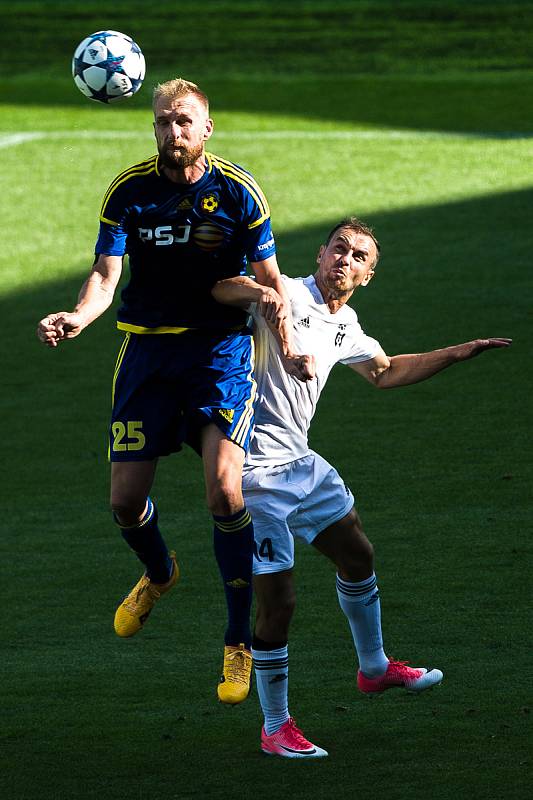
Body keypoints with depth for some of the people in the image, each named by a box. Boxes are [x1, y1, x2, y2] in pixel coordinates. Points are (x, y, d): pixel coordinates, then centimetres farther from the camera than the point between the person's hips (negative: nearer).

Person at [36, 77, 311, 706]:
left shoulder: (239, 192, -5)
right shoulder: (128, 191, -2)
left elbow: (269, 279, 2)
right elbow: (106, 275, -8)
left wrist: (288, 341, -15)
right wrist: (78, 317, -29)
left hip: (220, 347, -2)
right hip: (147, 347, 2)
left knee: (224, 489, -18)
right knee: (125, 501, 1)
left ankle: (240, 642, -4)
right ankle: (158, 574, 39)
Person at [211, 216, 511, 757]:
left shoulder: (345, 325, 11)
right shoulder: (288, 296, -15)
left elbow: (384, 372, 31)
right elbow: (217, 288, -31)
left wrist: (459, 354, 29)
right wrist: (258, 292, -50)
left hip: (299, 459, 9)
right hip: (256, 465, -9)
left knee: (357, 554, 22)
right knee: (277, 599, -8)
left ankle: (374, 668, 46)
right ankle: (275, 728, 6)